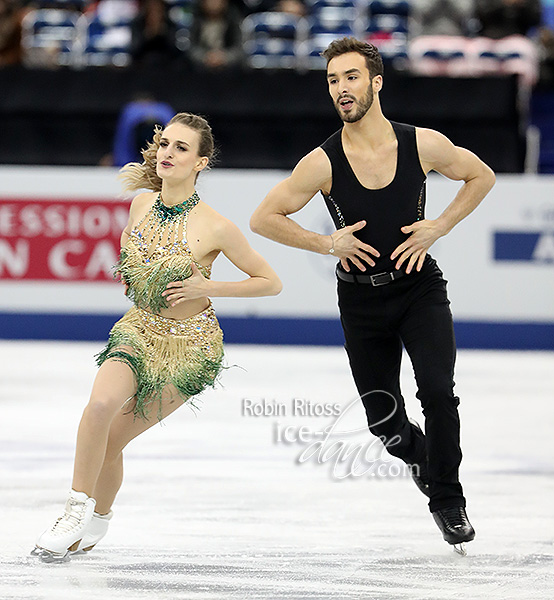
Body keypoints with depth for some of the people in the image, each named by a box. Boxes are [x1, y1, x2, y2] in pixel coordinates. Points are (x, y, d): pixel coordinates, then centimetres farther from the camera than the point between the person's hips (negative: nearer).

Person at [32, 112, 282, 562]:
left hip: (191, 344, -3)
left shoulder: (215, 228, -19)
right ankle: (75, 513, -17)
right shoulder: (141, 204, -4)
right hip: (139, 327, 3)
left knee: (111, 438, -5)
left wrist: (208, 287, -17)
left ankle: (98, 519, 21)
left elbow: (271, 283, -9)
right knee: (102, 403, -26)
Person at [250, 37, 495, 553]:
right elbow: (263, 218, -5)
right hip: (361, 298, 1)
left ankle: (447, 501, -1)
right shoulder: (323, 163, -14)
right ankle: (419, 454, 42)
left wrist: (438, 228, -5)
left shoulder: (423, 144, -12)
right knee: (383, 419, 6)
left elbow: (481, 176, 6)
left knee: (437, 391, -19)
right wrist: (326, 244, -13)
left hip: (420, 287, -1)